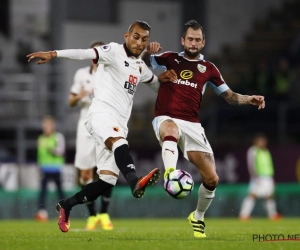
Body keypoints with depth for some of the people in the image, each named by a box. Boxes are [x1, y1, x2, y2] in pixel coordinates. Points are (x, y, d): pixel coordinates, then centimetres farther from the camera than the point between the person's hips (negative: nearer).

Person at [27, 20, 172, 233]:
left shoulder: (141, 67, 21)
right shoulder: (114, 51, 0)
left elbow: (157, 85, 41)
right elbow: (85, 53, -17)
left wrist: (163, 79, 19)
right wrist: (53, 54, -29)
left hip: (118, 125, 8)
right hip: (102, 113, -8)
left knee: (107, 181, 0)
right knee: (119, 141, -39)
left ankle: (66, 206, 18)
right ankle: (135, 182, -65)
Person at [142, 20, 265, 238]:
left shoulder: (208, 69, 13)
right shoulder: (170, 59, 10)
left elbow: (229, 96, 15)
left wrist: (249, 99, -4)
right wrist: (148, 52, -16)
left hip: (192, 125, 3)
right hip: (166, 119, -3)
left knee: (211, 179, -2)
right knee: (171, 131, -43)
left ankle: (198, 217, 25)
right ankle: (170, 173, -68)